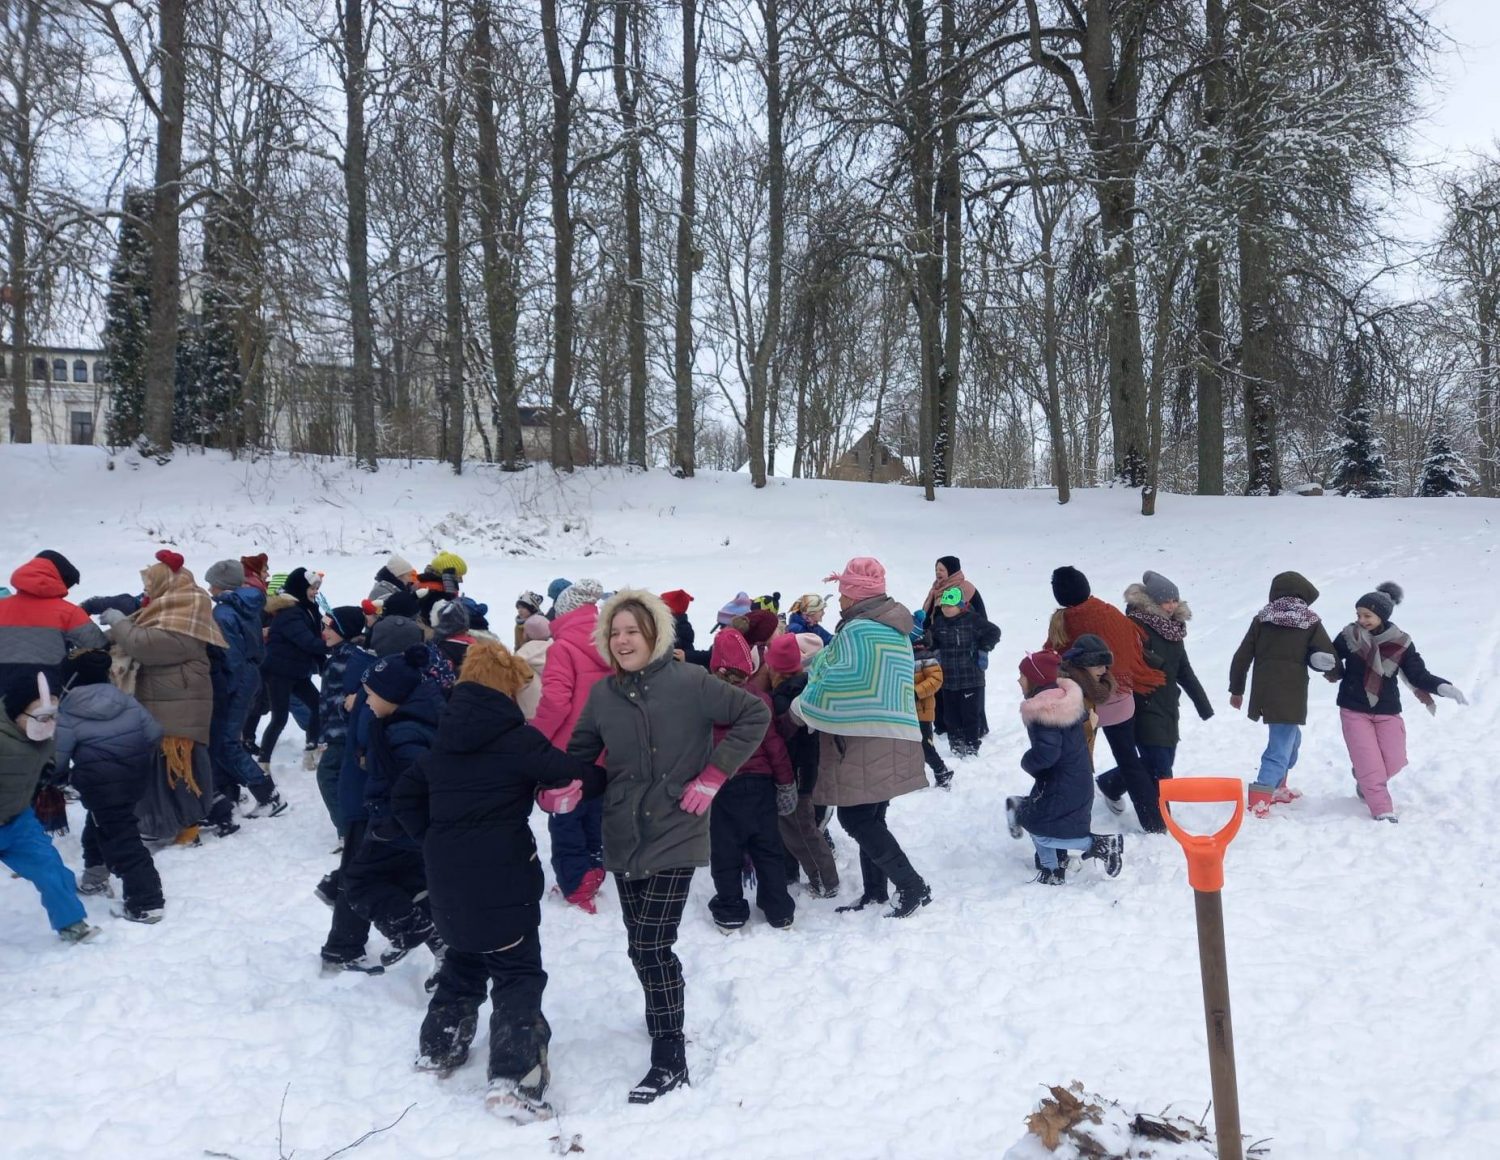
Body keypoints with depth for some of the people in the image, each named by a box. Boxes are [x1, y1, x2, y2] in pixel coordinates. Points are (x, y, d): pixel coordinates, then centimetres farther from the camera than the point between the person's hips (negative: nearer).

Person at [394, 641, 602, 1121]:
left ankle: (439, 1047, 37)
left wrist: (435, 839, 14)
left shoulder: (443, 739, 10)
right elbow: (572, 774, -10)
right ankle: (515, 1080, -9)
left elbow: (405, 796, 15)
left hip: (448, 879, 7)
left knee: (463, 960, 26)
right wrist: (607, 778, 8)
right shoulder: (514, 738, -12)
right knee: (519, 974, -2)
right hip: (500, 880, -7)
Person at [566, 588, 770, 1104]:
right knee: (641, 945, 13)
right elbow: (581, 750, 16)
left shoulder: (688, 682, -11)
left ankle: (670, 1059, 2)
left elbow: (755, 714, -7)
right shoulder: (603, 694, 3)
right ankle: (665, 1016, 38)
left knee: (652, 945, -9)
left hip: (675, 834, -5)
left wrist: (714, 774, -11)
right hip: (623, 837, 5)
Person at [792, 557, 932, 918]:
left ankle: (913, 887, -5)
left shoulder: (857, 630, -15)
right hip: (891, 739, 10)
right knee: (870, 819, 15)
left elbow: (835, 685, -15)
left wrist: (799, 708, 2)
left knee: (856, 819, -5)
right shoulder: (895, 628, 15)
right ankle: (876, 891, 20)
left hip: (864, 741, -10)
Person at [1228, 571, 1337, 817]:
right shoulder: (1311, 622, -1)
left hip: (1263, 694, 5)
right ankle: (1259, 799, -20)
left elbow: (1242, 657, 6)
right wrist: (1306, 657, 14)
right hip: (1290, 697, -5)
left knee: (1290, 739, 28)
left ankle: (1277, 787, 37)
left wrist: (1236, 689, 15)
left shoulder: (1261, 619, 8)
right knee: (1281, 747, -5)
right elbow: (1328, 660, -8)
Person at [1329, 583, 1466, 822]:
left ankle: (1366, 780, 32)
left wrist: (1442, 687, -21)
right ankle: (1383, 811, 1)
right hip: (1354, 710, -2)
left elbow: (1418, 675, -7)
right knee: (1370, 765, -8)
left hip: (1387, 711, 2)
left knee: (1394, 763, 2)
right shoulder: (1350, 635, -7)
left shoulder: (1401, 643, -5)